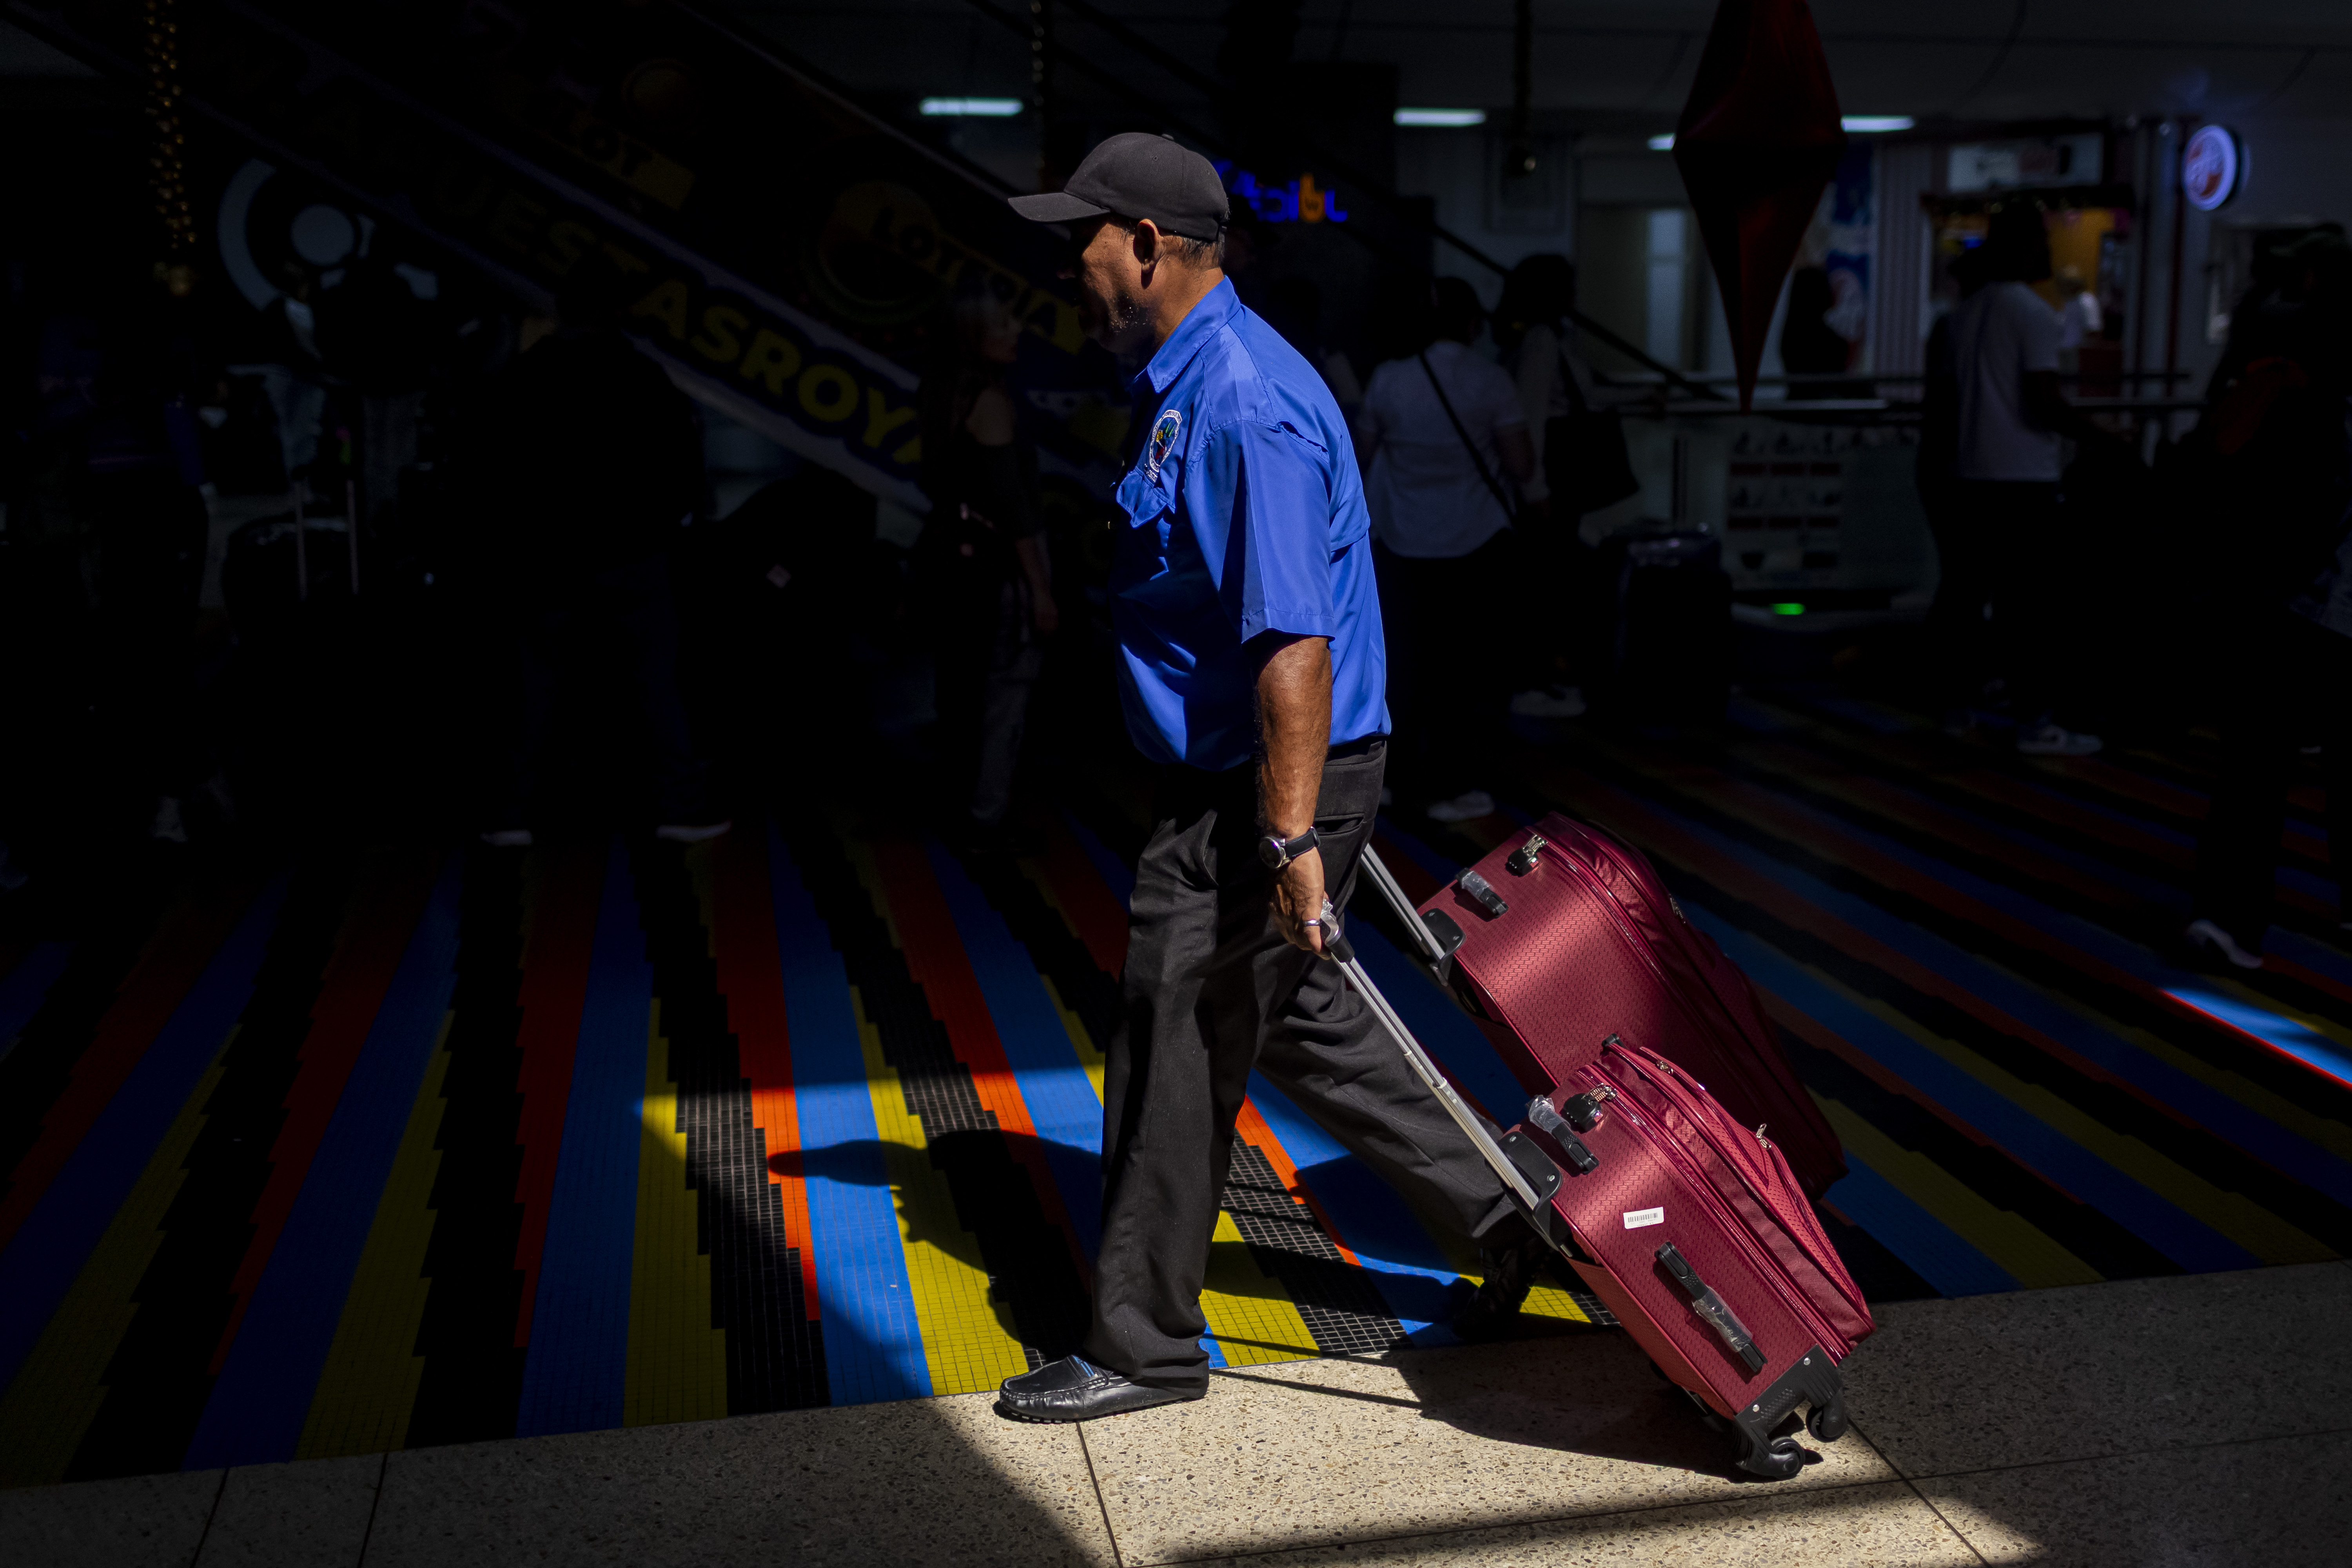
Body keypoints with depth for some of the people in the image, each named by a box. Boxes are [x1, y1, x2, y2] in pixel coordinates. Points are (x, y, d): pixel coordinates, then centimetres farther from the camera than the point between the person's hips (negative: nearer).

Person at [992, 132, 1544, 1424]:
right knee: (1294, 1024, 20)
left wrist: (1291, 840, -28)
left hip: (1261, 793, -10)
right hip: (1225, 781, 10)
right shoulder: (1190, 383, 13)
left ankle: (1141, 1346, 17)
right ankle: (1501, 1210, 31)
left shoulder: (1245, 406, -22)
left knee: (1176, 1055, 1)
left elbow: (1295, 643, -27)